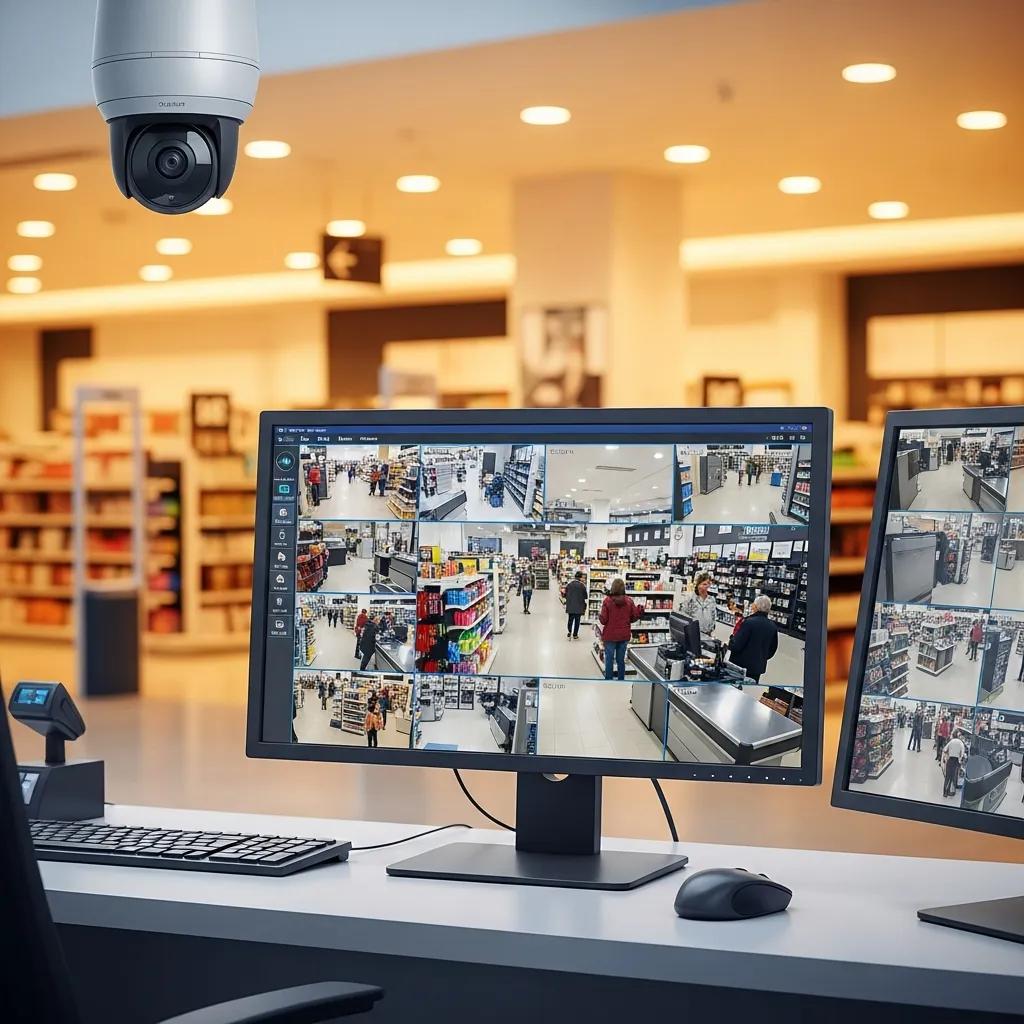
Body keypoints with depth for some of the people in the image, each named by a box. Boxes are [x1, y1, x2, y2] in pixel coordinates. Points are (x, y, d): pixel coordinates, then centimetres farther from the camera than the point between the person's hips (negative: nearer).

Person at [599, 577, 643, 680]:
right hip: (624, 636, 3)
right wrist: (640, 611, 18)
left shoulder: (607, 601, -14)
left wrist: (599, 615, 9)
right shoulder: (629, 601, -7)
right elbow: (633, 618, 0)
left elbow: (604, 620, -11)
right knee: (621, 659, 13)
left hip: (610, 636, -3)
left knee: (609, 659, 6)